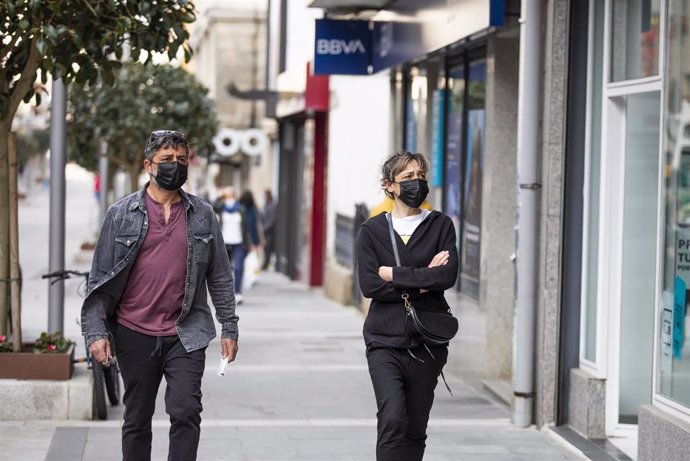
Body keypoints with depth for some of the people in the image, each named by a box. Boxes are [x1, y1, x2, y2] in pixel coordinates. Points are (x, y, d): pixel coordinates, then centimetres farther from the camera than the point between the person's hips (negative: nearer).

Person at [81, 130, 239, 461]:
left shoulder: (202, 215, 7)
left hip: (185, 335, 0)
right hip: (134, 334, 0)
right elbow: (100, 279, 2)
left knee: (186, 413, -10)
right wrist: (96, 332, -6)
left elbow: (220, 277, 12)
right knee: (137, 420, 9)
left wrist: (229, 328, 8)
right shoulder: (121, 214, 2)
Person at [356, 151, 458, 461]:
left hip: (427, 342, 2)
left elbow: (448, 275, -8)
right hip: (385, 341, -1)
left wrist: (395, 274, -8)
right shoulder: (372, 230, 5)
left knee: (415, 429, 5)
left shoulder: (441, 226, 7)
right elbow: (368, 284, -7)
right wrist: (422, 282, -9)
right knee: (392, 420, -18)